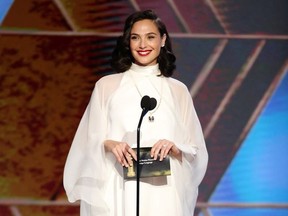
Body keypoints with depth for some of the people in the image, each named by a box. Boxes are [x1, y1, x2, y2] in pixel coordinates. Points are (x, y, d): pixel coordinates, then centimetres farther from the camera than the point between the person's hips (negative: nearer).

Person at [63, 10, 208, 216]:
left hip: (164, 193, 1)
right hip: (119, 193, -1)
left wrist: (174, 148, -9)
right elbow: (90, 143, 6)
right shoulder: (107, 85, 7)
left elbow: (196, 150, 11)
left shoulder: (178, 91, 12)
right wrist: (108, 144, -15)